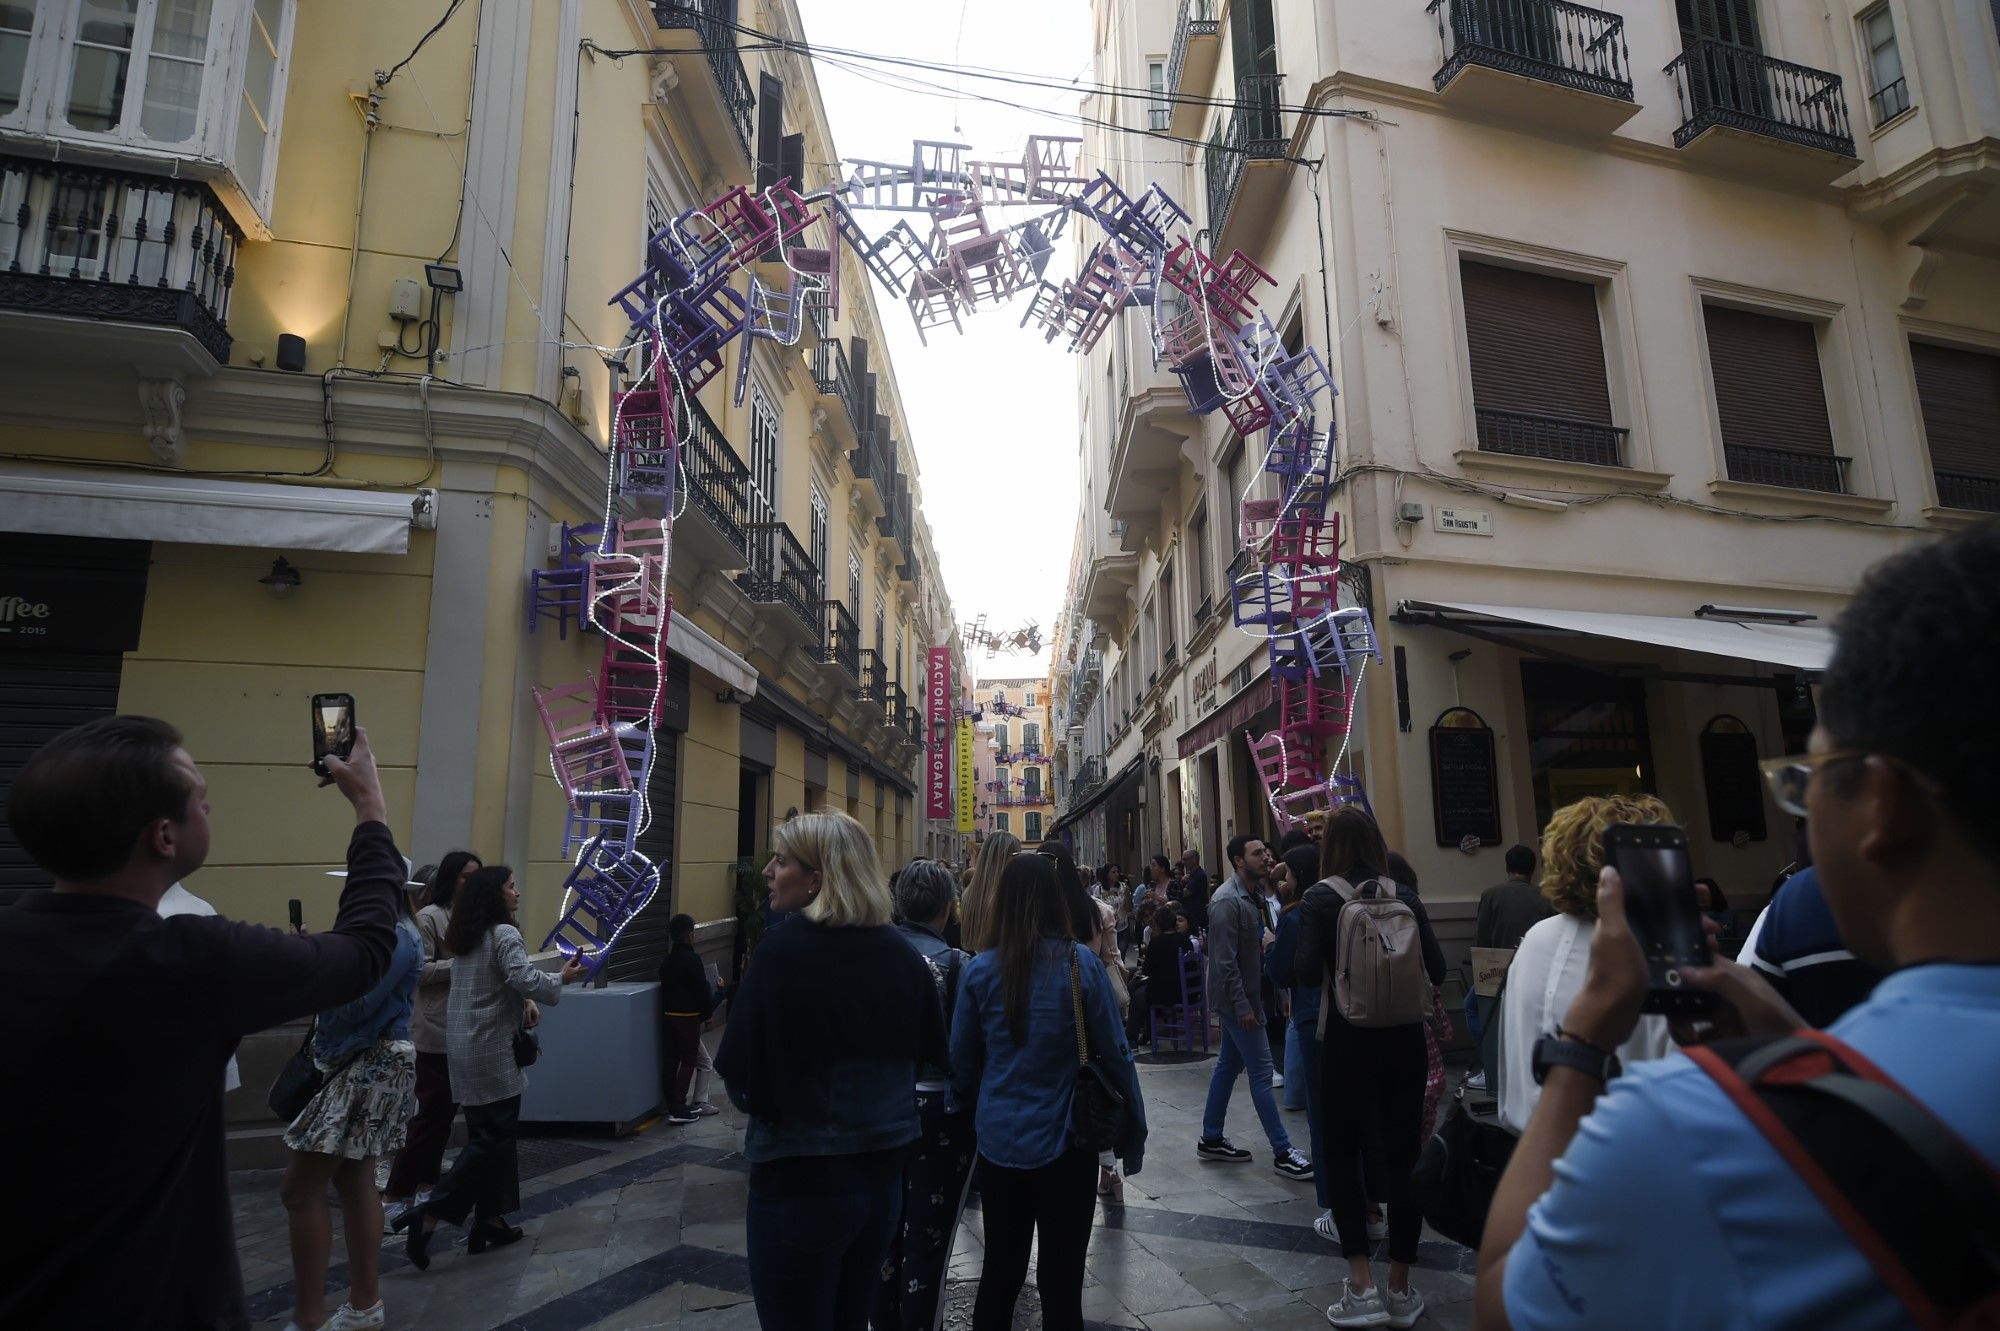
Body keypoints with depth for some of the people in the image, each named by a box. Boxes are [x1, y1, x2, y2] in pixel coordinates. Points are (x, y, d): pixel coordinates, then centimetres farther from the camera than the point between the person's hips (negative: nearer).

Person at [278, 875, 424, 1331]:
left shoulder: (397, 936, -17)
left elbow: (355, 1007, -21)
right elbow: (346, 987, 12)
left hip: (373, 1064, -10)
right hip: (360, 1063, 10)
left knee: (300, 1190, -6)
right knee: (354, 1182, 15)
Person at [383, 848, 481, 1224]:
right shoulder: (429, 917, -10)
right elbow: (419, 971, -16)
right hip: (436, 1032, -7)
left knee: (446, 1110, 15)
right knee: (431, 1112, -4)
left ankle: (426, 1186, 27)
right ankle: (395, 1196, 6)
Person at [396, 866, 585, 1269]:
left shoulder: (467, 937, 13)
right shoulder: (504, 935, -15)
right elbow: (526, 979, -26)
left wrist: (524, 1003, 4)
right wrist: (562, 979, -10)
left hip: (465, 1047, 9)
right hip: (490, 1051, -9)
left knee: (487, 1133, 15)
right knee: (493, 1137, -2)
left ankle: (489, 1221, 20)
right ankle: (428, 1217, -7)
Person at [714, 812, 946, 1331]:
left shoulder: (783, 953, -20)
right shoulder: (902, 954, -3)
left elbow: (741, 1079, -19)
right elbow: (928, 1053, 8)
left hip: (799, 1184, -5)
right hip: (882, 1175, 6)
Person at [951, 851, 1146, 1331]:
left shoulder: (980, 969, -8)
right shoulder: (1081, 963, -13)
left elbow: (962, 1062, 0)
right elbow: (1114, 1053, -9)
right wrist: (1134, 1133, 2)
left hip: (998, 1141, 2)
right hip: (1064, 1140, -2)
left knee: (1000, 1270, 19)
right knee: (1061, 1278, 10)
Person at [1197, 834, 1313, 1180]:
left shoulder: (1253, 895, 9)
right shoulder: (1227, 900, -19)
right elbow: (1225, 960, -22)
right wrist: (1242, 1006, -21)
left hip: (1248, 994, 9)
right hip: (1236, 996, -9)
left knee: (1229, 1066, 15)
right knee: (1261, 1071, -3)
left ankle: (1211, 1139, 26)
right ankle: (1283, 1153, 5)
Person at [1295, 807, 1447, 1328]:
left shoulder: (1321, 898, -8)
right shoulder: (1404, 896, 0)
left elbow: (1306, 971, -17)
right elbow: (1436, 969, -1)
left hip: (1347, 1036, -3)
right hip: (1403, 1035, 3)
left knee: (1341, 1150, 10)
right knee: (1403, 1151, 10)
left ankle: (1362, 1286, 5)